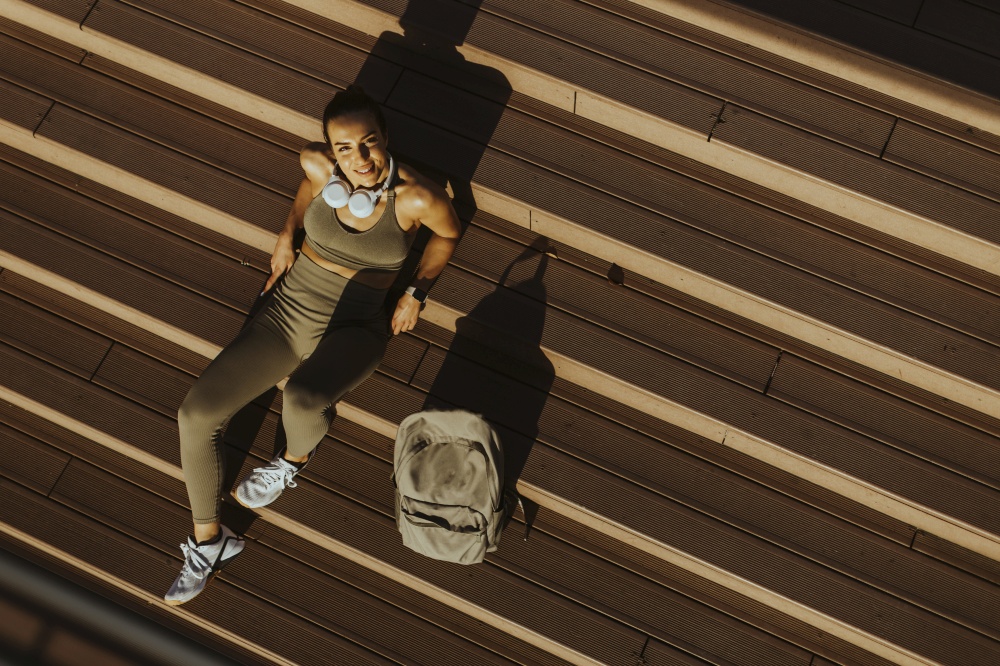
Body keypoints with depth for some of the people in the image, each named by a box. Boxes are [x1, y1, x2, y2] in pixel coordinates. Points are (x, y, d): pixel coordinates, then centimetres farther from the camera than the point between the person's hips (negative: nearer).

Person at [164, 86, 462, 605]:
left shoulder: (417, 198, -18)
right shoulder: (317, 166, -8)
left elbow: (448, 232, 6)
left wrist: (416, 292, 0)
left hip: (351, 329, -4)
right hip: (287, 309, 4)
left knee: (302, 399, -37)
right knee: (196, 414, -10)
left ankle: (294, 459, 4)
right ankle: (208, 540, 13)